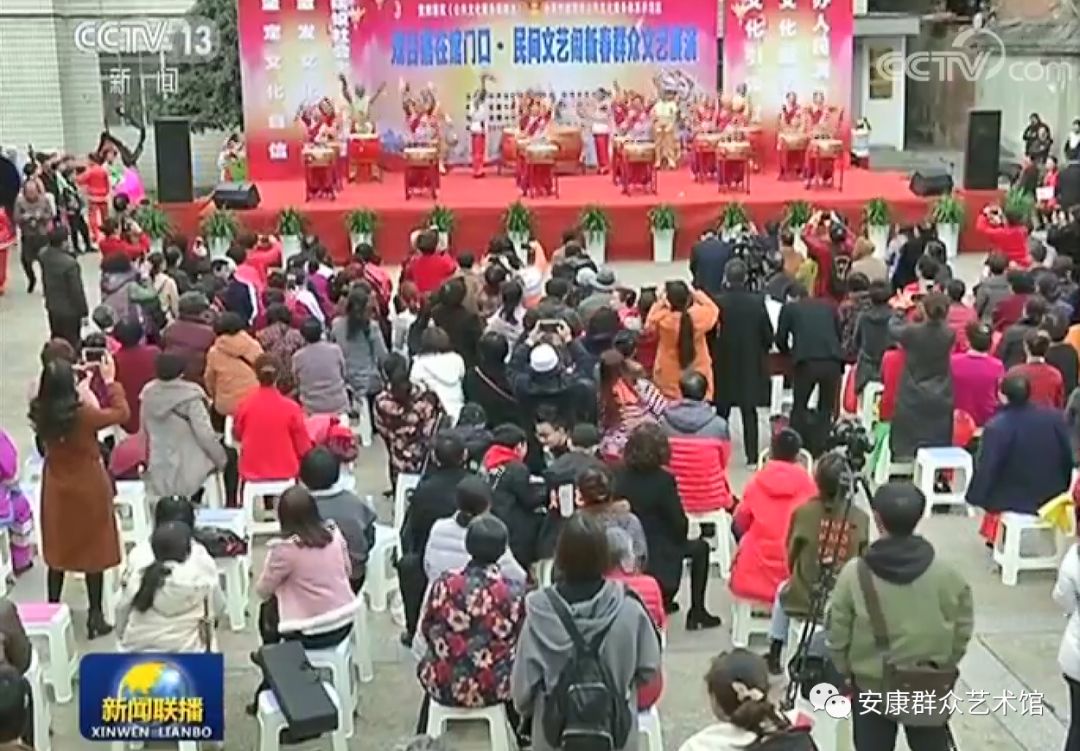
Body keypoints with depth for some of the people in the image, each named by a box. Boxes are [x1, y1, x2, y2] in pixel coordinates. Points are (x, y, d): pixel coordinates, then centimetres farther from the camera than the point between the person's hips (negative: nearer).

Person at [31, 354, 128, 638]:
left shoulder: (40, 413, -12)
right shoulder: (82, 415, -26)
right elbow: (121, 413, -12)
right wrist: (110, 381, -3)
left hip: (56, 488, 4)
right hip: (88, 487, -4)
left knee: (57, 549, 18)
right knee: (94, 551, 9)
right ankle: (95, 616, 15)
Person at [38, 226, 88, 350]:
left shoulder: (44, 256, -8)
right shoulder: (70, 263, -30)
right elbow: (76, 290, -22)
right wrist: (84, 311, -10)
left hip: (52, 306, 7)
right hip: (69, 310, -7)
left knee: (55, 340, 22)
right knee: (71, 344, 8)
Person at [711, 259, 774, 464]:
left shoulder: (718, 302, -14)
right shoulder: (757, 302, -9)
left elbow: (710, 333, -9)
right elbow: (768, 334, -3)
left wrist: (713, 353, 8)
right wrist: (762, 350, 16)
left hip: (724, 363, -1)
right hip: (751, 364, 1)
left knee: (722, 410, 11)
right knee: (749, 410, 8)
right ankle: (752, 453, 8)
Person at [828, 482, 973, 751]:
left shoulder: (855, 573, -15)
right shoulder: (945, 574, -11)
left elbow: (838, 634, -8)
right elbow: (962, 629, -2)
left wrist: (847, 670, 10)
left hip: (872, 684, -1)